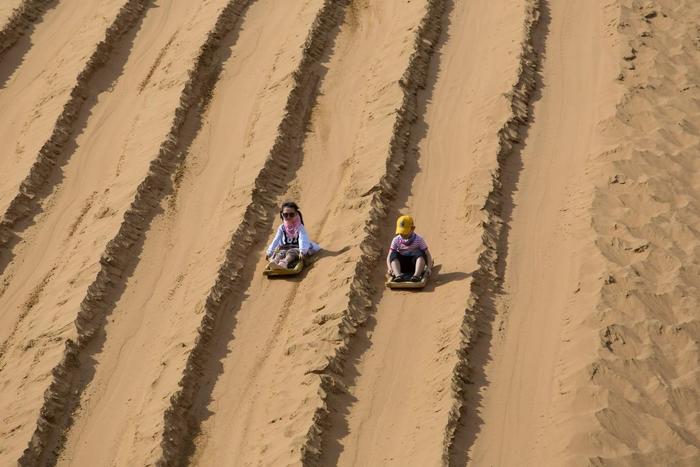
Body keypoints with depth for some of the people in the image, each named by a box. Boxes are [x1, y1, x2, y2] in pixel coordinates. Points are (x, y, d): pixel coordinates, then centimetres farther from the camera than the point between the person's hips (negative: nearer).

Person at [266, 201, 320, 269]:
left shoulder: (300, 227, -7)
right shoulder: (282, 227, 5)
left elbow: (302, 240, -21)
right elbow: (276, 240, 0)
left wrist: (302, 251, -38)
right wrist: (269, 252, -10)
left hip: (296, 248, -3)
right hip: (285, 248, 3)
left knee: (291, 252, -35)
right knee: (281, 252, -30)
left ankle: (284, 263, -67)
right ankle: (275, 262, -63)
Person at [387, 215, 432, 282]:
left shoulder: (418, 239, -5)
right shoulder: (396, 240, -1)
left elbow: (427, 255, -7)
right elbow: (389, 256, -5)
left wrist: (428, 268, -22)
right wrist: (390, 268, -23)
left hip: (415, 265, -1)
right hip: (401, 266, 1)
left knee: (420, 253, -27)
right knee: (394, 254, -23)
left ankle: (417, 275, -44)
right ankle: (398, 275, -43)